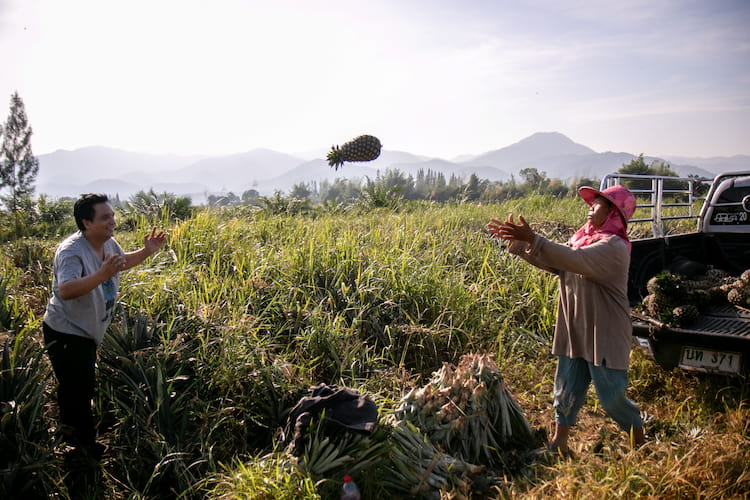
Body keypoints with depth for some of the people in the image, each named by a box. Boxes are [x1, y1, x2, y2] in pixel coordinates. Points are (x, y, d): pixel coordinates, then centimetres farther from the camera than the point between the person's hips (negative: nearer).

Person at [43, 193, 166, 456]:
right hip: (66, 333, -9)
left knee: (83, 385, 23)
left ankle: (71, 431, 43)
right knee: (78, 389, -3)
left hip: (88, 332, 9)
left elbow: (122, 262, 20)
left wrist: (146, 252, 3)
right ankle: (86, 445, 14)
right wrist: (102, 275, -55)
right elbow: (65, 290, -44)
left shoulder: (108, 243, -2)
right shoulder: (71, 251, -29)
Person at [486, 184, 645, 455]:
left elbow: (573, 259, -32)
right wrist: (515, 240, -3)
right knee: (566, 390, 12)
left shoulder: (614, 247, -17)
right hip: (574, 332, 7)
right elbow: (550, 261, 7)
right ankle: (559, 443, 26)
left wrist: (532, 238, -37)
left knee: (612, 397, 4)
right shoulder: (583, 239, 10)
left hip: (605, 336, -7)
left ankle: (640, 444, 28)